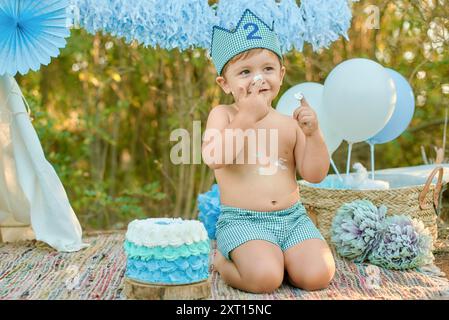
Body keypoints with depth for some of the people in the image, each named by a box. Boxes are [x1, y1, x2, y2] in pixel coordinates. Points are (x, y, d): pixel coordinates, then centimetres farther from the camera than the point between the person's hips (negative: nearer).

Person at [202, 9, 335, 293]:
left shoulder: (290, 122, 9)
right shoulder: (223, 114, 0)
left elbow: (315, 174, 5)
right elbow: (214, 159, -19)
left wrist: (313, 133, -9)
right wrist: (246, 118, -21)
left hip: (293, 217, 4)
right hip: (242, 220, -4)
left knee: (317, 276, -19)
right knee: (264, 278, -28)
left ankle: (274, 257, 11)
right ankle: (219, 259, 3)